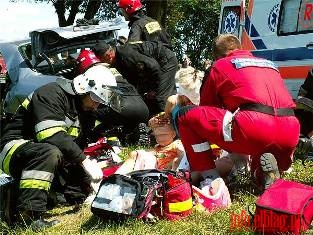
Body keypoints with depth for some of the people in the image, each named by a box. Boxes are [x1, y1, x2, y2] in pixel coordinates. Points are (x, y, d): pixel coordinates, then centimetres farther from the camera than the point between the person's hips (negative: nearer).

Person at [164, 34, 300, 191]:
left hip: (253, 128, -6)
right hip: (291, 135, 6)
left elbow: (206, 108, 25)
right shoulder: (269, 63, 32)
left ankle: (209, 176, 2)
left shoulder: (220, 65, 17)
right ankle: (261, 170, 3)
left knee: (185, 115, 9)